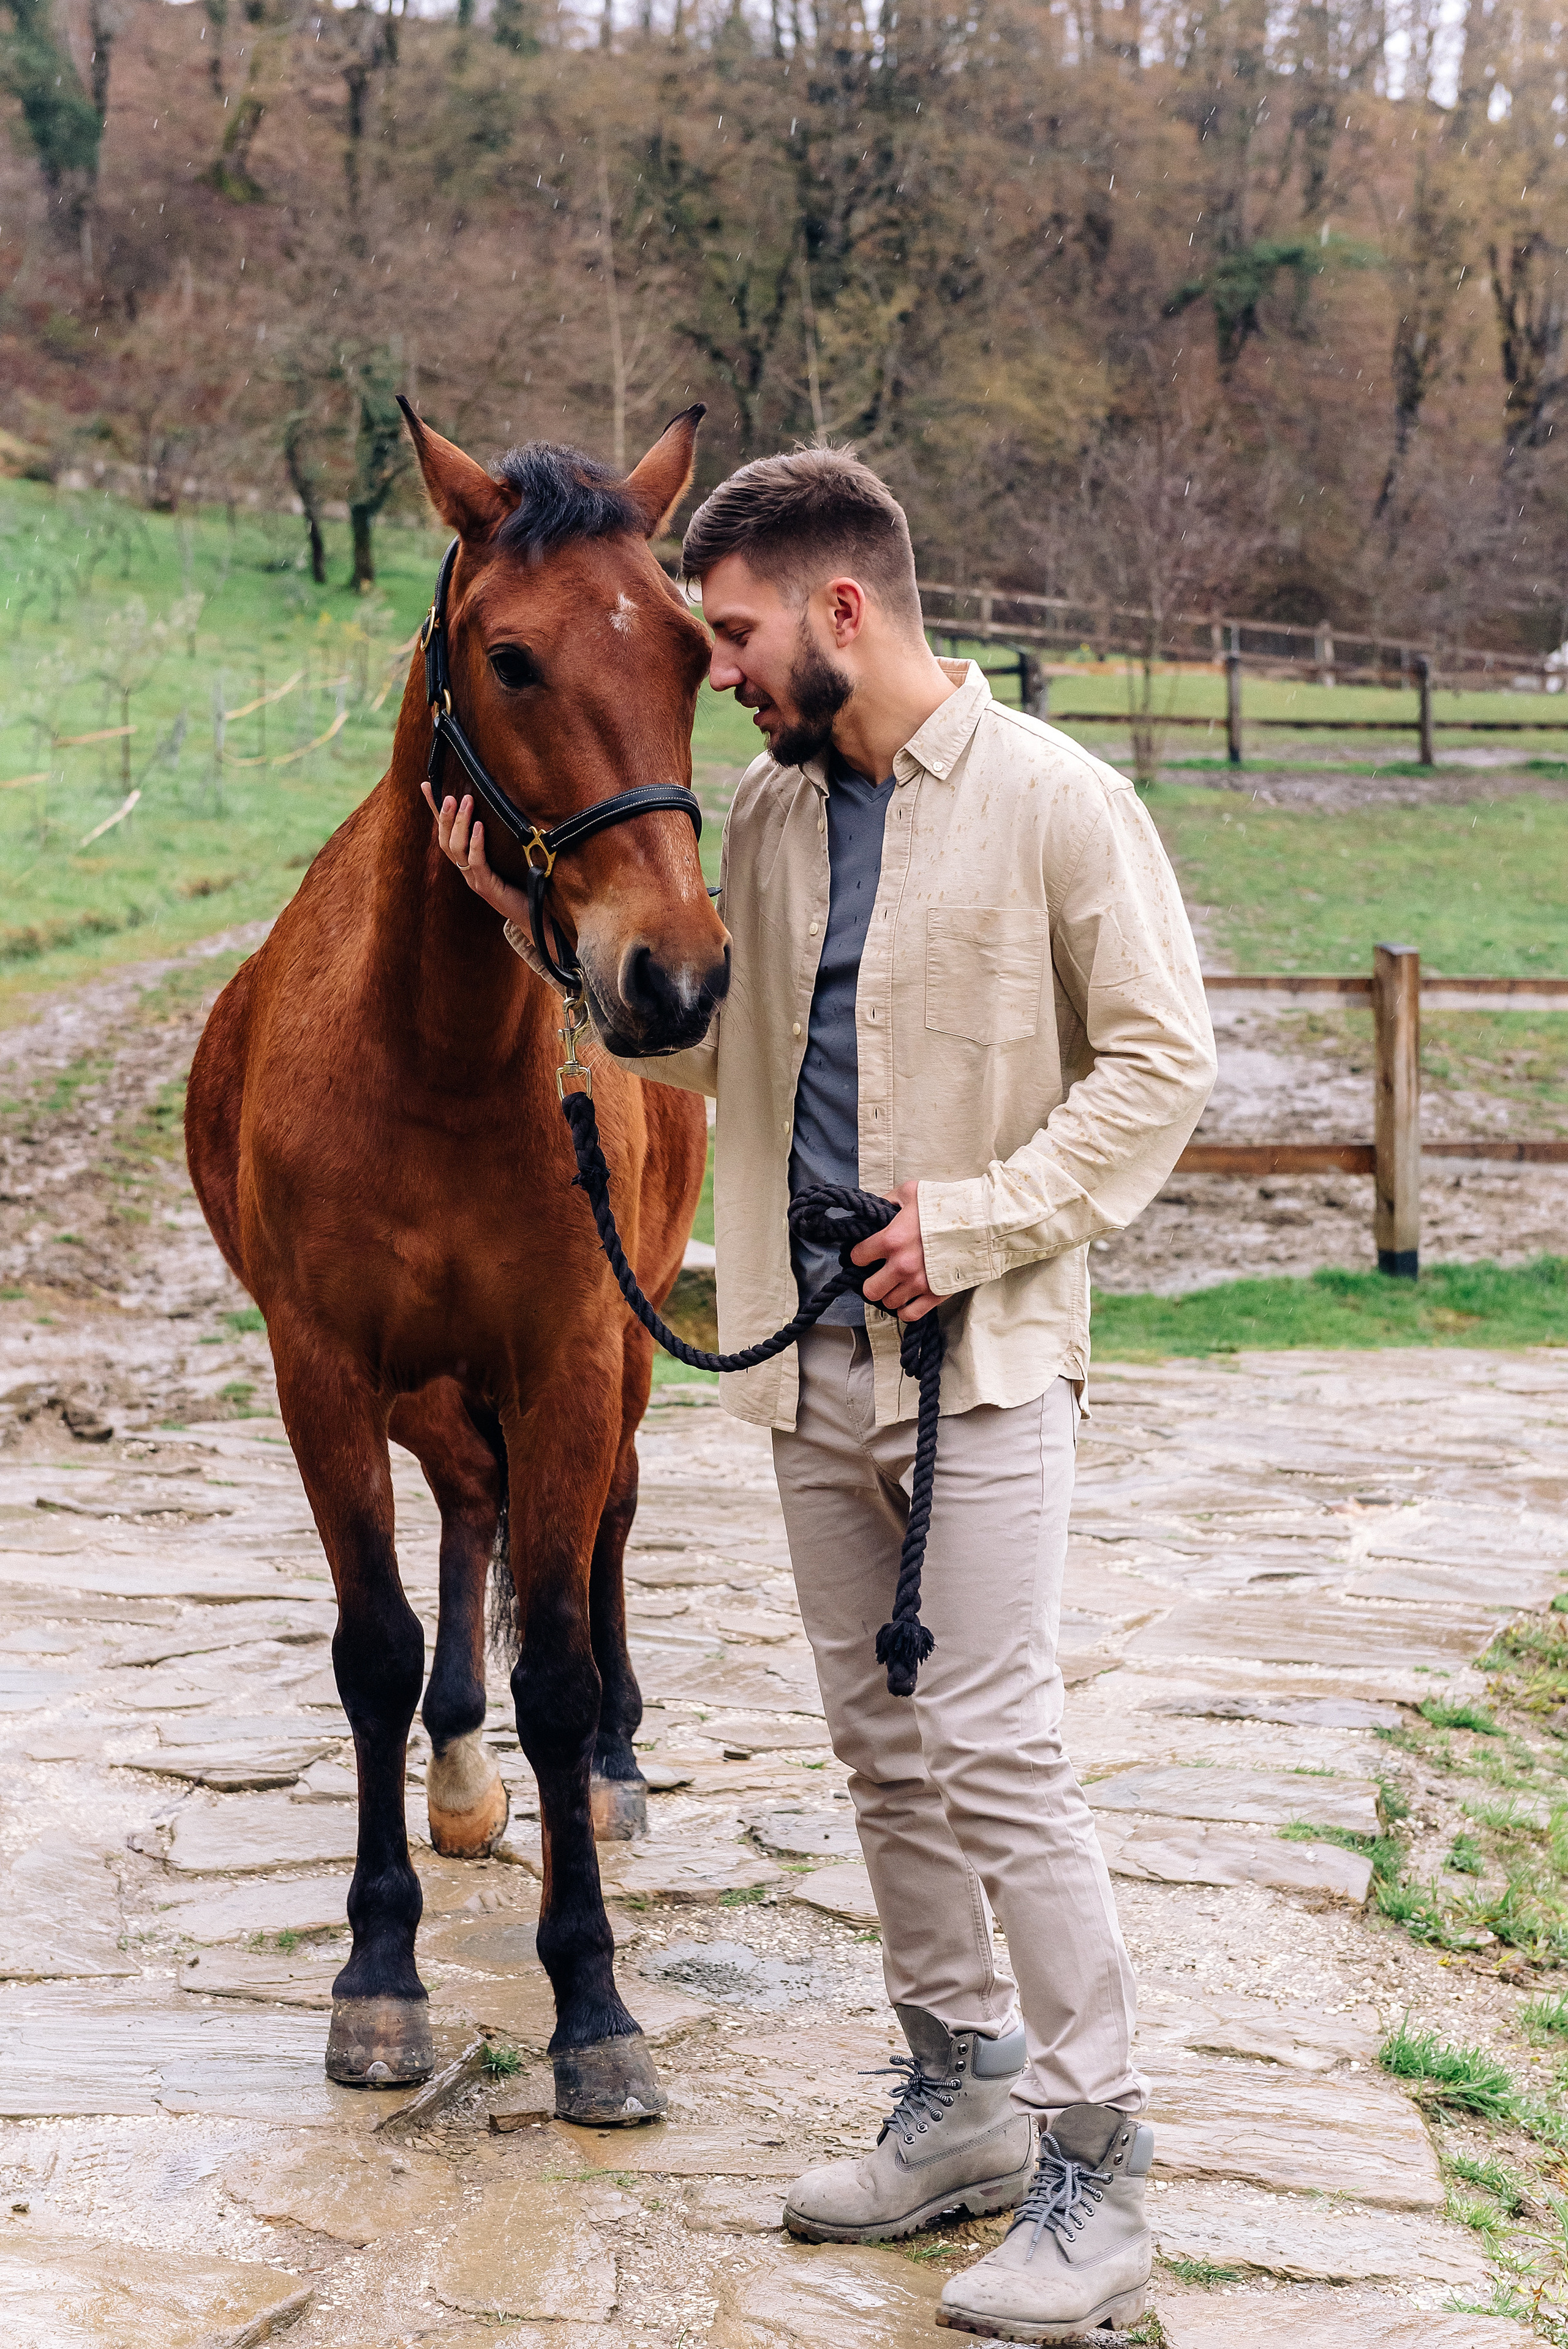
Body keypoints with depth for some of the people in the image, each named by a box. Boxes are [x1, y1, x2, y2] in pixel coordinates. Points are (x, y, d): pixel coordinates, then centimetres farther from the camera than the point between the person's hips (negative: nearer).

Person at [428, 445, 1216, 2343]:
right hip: (811, 1349, 7)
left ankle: (1097, 2168, 2)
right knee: (881, 1746, 13)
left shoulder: (1055, 801, -9)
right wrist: (544, 914, 5)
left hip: (979, 1352, -7)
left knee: (992, 1751, -8)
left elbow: (1158, 1063, -9)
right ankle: (961, 2094, 27)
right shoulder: (772, 810, 10)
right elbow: (705, 1044, 15)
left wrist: (979, 1221, -17)